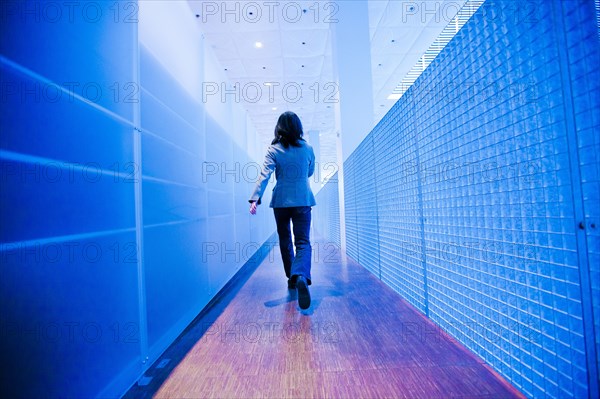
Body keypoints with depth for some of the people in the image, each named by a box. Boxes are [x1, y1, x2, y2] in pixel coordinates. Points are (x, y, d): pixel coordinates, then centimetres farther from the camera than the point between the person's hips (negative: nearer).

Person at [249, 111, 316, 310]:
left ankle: (292, 278, 27)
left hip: (281, 201, 0)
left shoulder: (273, 150, -3)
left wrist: (255, 198, -20)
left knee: (285, 241, 16)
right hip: (303, 201, 0)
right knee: (303, 242, -2)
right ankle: (300, 276, -28)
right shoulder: (307, 148, 2)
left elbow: (264, 175, -14)